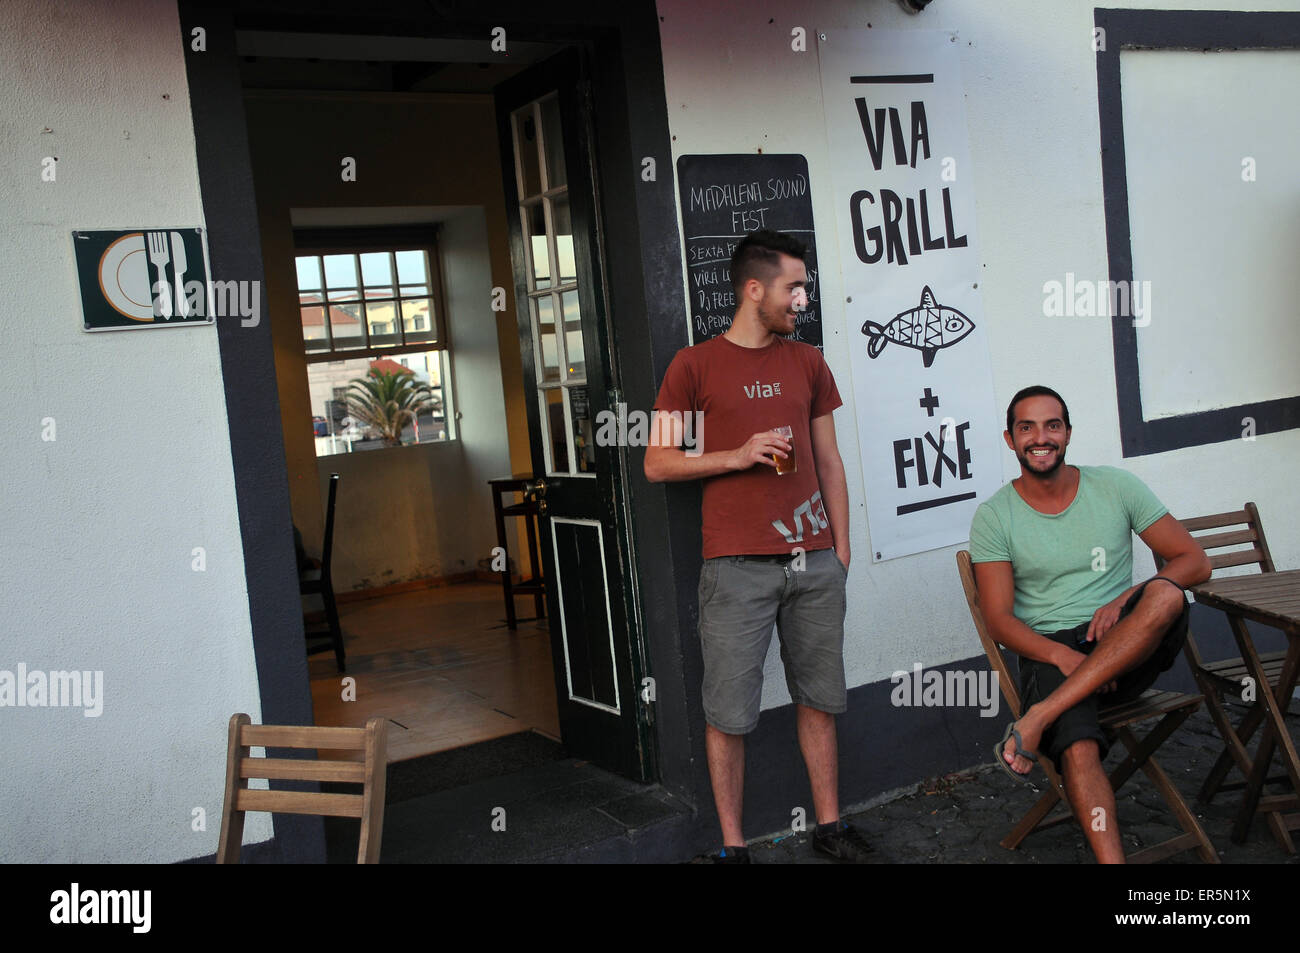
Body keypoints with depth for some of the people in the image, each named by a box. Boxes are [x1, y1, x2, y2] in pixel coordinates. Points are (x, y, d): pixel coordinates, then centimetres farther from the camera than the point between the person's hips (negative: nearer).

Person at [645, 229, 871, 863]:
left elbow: (829, 462, 16)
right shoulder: (695, 365, 1)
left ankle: (829, 825, 26)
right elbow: (657, 464, 0)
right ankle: (732, 846, 14)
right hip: (737, 567, -4)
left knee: (820, 699, 11)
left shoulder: (807, 363, 14)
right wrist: (736, 456, -11)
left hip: (815, 563, 4)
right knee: (729, 713, 1)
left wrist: (841, 550, 12)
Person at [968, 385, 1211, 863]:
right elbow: (999, 618, -2)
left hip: (1133, 650, 2)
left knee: (1166, 596, -33)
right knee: (1078, 751, -33)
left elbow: (1195, 561, 5)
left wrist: (1127, 598, -14)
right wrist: (1060, 656, -22)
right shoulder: (993, 517, 3)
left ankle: (1037, 718, -33)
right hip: (1050, 652, -2)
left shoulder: (1115, 487, 7)